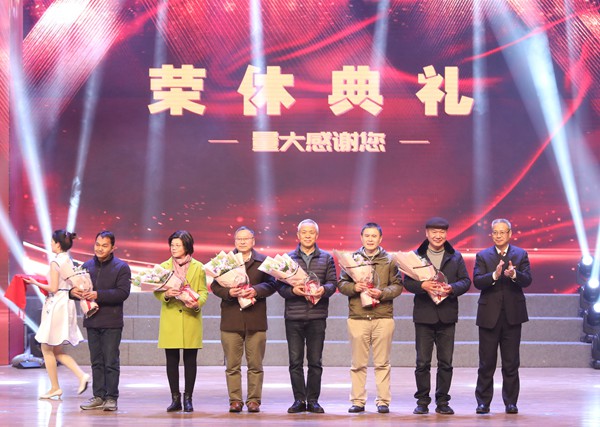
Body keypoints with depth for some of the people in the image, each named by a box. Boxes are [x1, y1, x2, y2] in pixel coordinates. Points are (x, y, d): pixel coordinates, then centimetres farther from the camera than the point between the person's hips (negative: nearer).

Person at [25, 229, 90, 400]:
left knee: (47, 349, 3)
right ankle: (81, 375, -1)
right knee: (57, 350, 14)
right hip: (68, 304, 9)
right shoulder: (69, 261, 11)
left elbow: (53, 288, -16)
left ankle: (55, 387, 5)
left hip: (56, 305, -9)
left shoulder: (55, 262, -14)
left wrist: (36, 283, -3)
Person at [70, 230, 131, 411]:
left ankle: (111, 398, 2)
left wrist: (98, 295, -23)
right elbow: (76, 285, 15)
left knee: (111, 362, -3)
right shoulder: (87, 266, 11)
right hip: (92, 320, 5)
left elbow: (123, 293, -15)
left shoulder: (121, 267, -4)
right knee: (96, 361, 10)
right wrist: (73, 291, -10)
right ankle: (98, 396, 15)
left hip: (112, 323, -5)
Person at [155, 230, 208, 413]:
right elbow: (156, 291, 5)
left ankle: (188, 398, 8)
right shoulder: (164, 266, 7)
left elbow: (203, 291, 6)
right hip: (170, 320, 1)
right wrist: (166, 295, -17)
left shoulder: (198, 267, 5)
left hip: (191, 318, -1)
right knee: (172, 360, 1)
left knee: (190, 360, 1)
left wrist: (198, 303, -15)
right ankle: (175, 399, 8)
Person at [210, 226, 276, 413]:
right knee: (232, 365, 2)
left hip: (256, 320, 0)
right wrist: (229, 292, -14)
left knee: (255, 364, 3)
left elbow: (271, 284, 2)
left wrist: (256, 290, -16)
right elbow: (215, 286, 5)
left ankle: (254, 400, 9)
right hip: (231, 319, 1)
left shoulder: (263, 261, 6)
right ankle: (235, 400, 8)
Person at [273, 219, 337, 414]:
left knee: (315, 361, 2)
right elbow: (279, 285, 3)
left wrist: (324, 290, -17)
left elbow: (332, 283, 4)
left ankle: (313, 400, 9)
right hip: (293, 317, 0)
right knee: (295, 361, 0)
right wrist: (292, 290, -16)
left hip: (317, 316, 0)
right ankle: (299, 400, 7)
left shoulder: (326, 258, 10)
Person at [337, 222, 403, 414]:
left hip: (383, 317, -1)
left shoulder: (389, 261, 7)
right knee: (358, 363, 3)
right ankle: (358, 401, 9)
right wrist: (354, 287, -11)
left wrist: (382, 293, -12)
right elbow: (341, 283, 8)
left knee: (382, 363, 2)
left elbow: (397, 286, 4)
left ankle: (383, 401, 8)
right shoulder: (352, 259, 8)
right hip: (357, 316, 1)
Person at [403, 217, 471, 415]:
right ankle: (422, 401, 8)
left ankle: (442, 402, 11)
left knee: (446, 362, 3)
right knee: (422, 362, 0)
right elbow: (407, 281, 0)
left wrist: (452, 288, -14)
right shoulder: (416, 256, 5)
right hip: (424, 315, -1)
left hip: (447, 315, 1)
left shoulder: (456, 257, 9)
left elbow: (465, 281, 5)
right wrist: (422, 285, -19)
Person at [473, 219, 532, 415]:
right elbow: (477, 281, -9)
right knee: (486, 362, 3)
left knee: (511, 363, 4)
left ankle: (511, 402, 11)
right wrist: (494, 275, -26)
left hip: (512, 315, 0)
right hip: (489, 315, 0)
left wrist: (514, 274, -27)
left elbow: (527, 280, -7)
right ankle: (483, 402, 9)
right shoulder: (482, 256, 4)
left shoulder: (521, 255, 5)